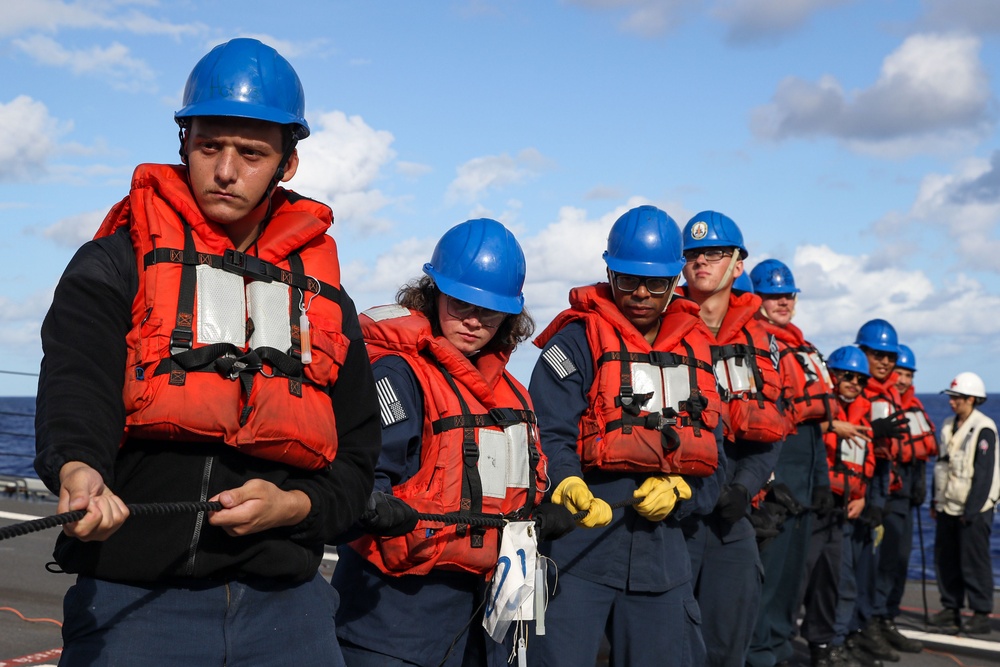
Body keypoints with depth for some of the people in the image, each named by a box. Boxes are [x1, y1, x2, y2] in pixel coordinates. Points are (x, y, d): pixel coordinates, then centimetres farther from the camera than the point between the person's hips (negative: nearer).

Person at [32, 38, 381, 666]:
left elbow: (357, 455, 13)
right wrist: (78, 468, -38)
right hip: (134, 599, -3)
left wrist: (294, 505, -7)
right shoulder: (115, 266, 2)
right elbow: (75, 379, -17)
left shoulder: (325, 297, 13)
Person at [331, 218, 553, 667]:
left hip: (471, 598, 8)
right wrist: (376, 506, -40)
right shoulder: (399, 372, -12)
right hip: (392, 602, -8)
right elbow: (365, 473, -22)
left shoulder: (510, 392, 12)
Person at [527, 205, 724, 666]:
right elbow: (548, 433, -14)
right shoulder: (577, 340, -5)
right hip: (581, 540, -5)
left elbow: (708, 444, 12)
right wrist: (569, 486, -32)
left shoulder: (694, 348, 13)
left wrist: (676, 487, -7)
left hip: (661, 548, 6)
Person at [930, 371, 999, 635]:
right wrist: (936, 502, 16)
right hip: (948, 506, 8)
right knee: (945, 559, 10)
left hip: (973, 509, -8)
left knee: (974, 563, -3)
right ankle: (951, 608, 20)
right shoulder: (949, 426, 13)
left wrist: (971, 510, -17)